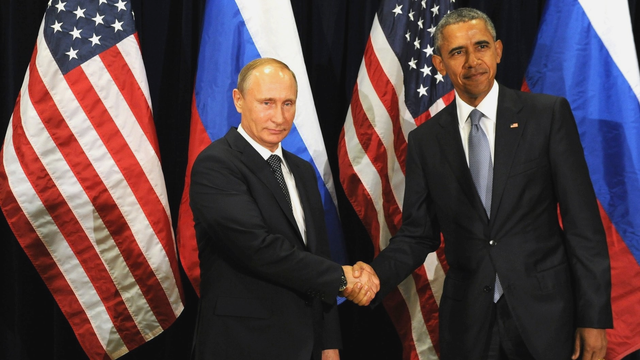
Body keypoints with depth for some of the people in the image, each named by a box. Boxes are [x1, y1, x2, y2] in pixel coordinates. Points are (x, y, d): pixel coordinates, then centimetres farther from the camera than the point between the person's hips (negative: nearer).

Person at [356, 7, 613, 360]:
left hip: (545, 313, -1)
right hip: (467, 321, 2)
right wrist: (377, 274, -15)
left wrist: (594, 317, -7)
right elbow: (417, 233, 5)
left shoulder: (549, 114, -3)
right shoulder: (425, 140, 3)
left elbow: (583, 221, -4)